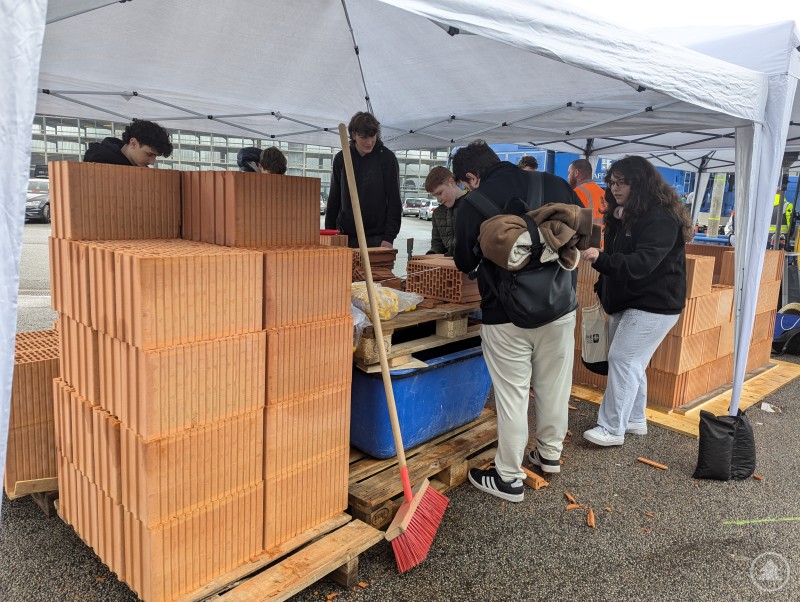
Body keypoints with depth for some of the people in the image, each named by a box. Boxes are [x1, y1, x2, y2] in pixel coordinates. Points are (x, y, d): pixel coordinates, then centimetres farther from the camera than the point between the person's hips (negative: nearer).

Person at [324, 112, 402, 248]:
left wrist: (389, 237, -12)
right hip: (346, 237, 3)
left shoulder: (387, 158, -3)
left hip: (377, 238, -3)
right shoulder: (341, 159, 6)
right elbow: (334, 200, 13)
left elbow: (394, 201, -4)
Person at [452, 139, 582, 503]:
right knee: (554, 387, 18)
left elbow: (465, 263, 6)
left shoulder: (472, 205, -7)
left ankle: (509, 479, 17)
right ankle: (550, 454, 38)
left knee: (511, 395, 5)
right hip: (560, 308, 4)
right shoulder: (553, 185, 2)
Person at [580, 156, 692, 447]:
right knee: (631, 363, 15)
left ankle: (612, 429, -1)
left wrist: (601, 259, -43)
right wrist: (603, 289, 12)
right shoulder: (622, 216, 11)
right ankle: (635, 420, 28)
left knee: (622, 360, -10)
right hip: (625, 302, 9)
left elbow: (642, 263, -31)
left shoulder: (660, 218, -19)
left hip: (653, 305, -9)